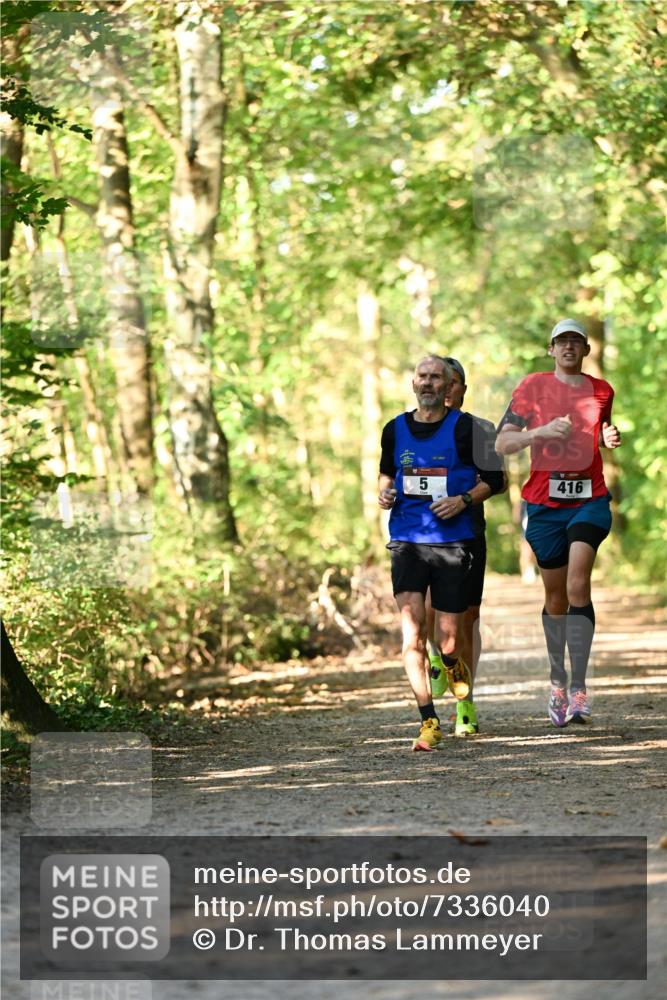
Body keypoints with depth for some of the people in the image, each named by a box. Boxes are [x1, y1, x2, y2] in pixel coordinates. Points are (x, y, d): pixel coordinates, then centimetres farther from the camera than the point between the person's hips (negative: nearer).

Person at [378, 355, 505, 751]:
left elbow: (494, 479, 4)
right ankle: (429, 721, -10)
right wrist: (384, 493, 4)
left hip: (453, 541, -2)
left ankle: (455, 667, 38)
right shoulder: (395, 429, 9)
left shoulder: (465, 427, -1)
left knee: (447, 640, 0)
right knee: (412, 629, -13)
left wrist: (463, 500, -12)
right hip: (407, 540, 2)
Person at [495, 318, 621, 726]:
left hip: (590, 498, 0)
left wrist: (610, 439, 5)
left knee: (578, 587, -18)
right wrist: (542, 431, -20)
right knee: (556, 596, 8)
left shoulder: (601, 390, 10)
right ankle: (558, 681, 28)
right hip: (544, 503, 0)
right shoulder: (533, 387, 3)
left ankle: (579, 688, -21)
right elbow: (502, 443, -3)